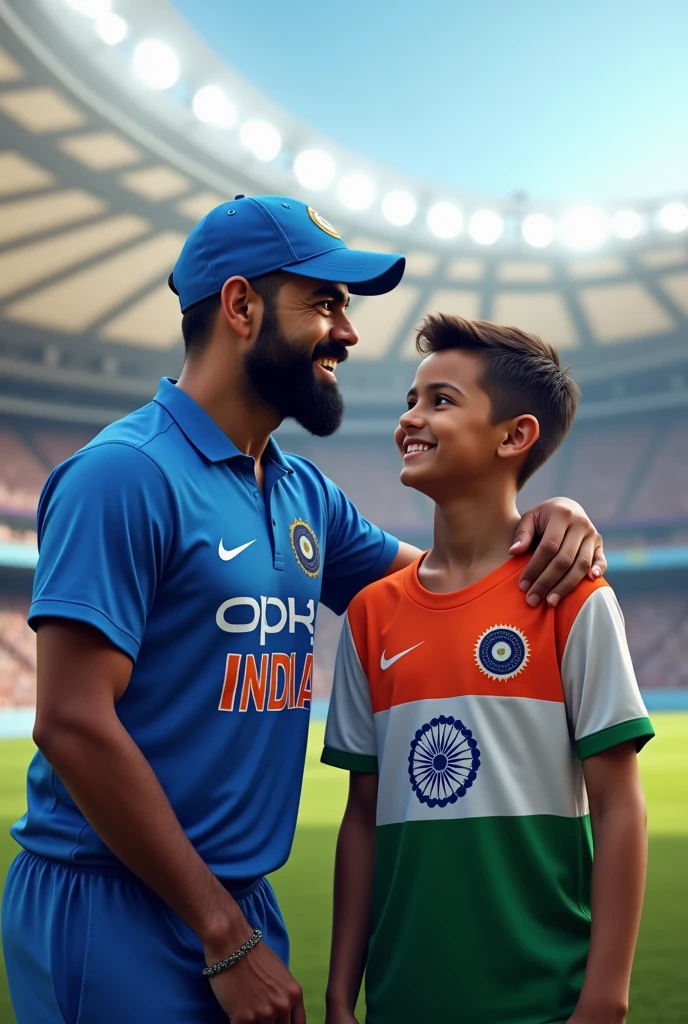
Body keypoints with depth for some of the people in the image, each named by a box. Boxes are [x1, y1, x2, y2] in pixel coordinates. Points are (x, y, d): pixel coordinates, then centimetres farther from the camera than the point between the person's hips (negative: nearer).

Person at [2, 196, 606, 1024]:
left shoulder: (305, 495, 8)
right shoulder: (125, 474, -16)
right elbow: (73, 724, -21)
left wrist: (545, 520, -3)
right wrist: (226, 936, -19)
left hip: (244, 907, 8)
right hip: (115, 913, -7)